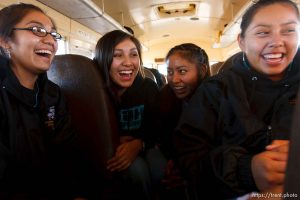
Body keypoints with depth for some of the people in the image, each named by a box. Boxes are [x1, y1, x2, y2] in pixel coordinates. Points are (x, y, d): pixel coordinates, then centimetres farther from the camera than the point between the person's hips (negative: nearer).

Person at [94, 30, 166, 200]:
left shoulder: (148, 87, -9)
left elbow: (155, 129, -7)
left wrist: (138, 144, -28)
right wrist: (116, 142, -25)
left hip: (142, 147, 3)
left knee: (161, 168, -25)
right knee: (136, 169, -30)